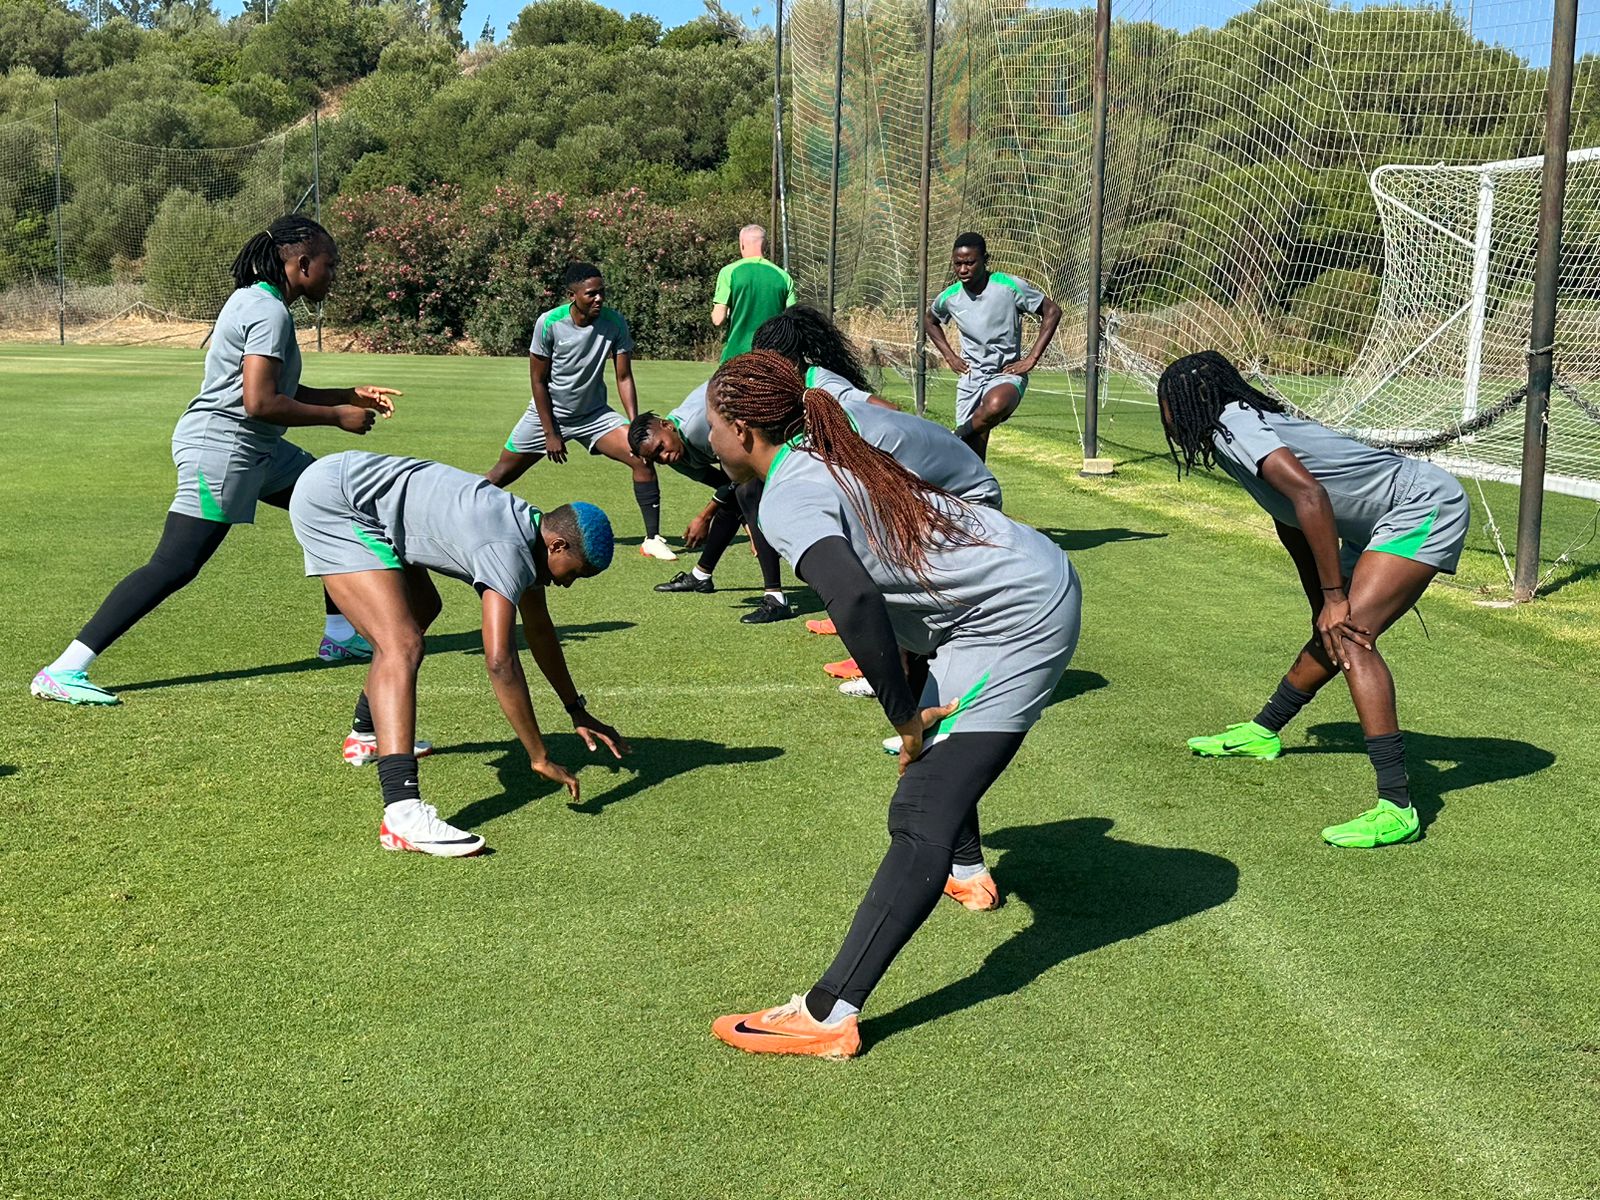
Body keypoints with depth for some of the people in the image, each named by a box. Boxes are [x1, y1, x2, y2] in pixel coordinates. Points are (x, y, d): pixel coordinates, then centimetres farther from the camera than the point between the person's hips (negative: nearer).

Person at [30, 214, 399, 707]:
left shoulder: (258, 301, 16)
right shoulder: (269, 311, -16)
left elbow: (282, 392, 23)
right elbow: (259, 403, -24)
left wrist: (352, 395, 17)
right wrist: (337, 416, -15)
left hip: (257, 449, 11)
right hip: (221, 447, -11)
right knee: (174, 567, -15)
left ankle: (341, 635, 24)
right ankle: (60, 673, -13)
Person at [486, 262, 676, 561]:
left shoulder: (614, 323, -14)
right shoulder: (549, 323, -18)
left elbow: (624, 377, -6)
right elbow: (538, 380, -10)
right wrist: (550, 434, -11)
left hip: (594, 414, 1)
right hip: (547, 413, -1)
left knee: (643, 457, -18)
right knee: (503, 474, 5)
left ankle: (652, 539, -10)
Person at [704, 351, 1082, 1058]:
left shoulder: (786, 498, -19)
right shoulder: (825, 457, 10)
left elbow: (852, 598, -37)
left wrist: (903, 716, -25)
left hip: (1018, 620, -10)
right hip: (1032, 583, 10)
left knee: (922, 814, -17)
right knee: (937, 745, 35)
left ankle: (828, 1017, -21)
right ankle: (966, 872, 60)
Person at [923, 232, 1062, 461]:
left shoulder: (1010, 286, -11)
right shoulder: (949, 297, 0)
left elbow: (1052, 311, -4)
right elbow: (929, 320, 23)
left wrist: (1032, 358, -8)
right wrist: (949, 356, 10)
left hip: (1007, 375, -4)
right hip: (970, 377, 4)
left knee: (995, 405, -39)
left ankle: (956, 439, -13)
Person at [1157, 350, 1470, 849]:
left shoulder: (1232, 423, -17)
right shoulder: (1250, 428, 13)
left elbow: (1310, 495, -31)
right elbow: (1296, 529, 21)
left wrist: (1334, 599, -27)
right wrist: (1325, 609, 22)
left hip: (1426, 505, -10)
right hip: (1386, 524, 10)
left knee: (1350, 636, -22)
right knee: (1331, 633, 22)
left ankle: (1396, 808, -27)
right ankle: (1262, 733, 42)